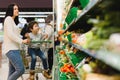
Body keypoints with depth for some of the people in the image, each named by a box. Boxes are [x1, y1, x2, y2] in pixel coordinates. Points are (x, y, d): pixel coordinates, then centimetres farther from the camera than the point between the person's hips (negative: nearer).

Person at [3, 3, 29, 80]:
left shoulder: (13, 20, 22)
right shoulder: (8, 19, -6)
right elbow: (10, 34, -16)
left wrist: (23, 40, 6)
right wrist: (22, 41, -14)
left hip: (14, 49, 9)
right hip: (11, 49, -9)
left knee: (12, 72, 7)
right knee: (20, 69, -15)